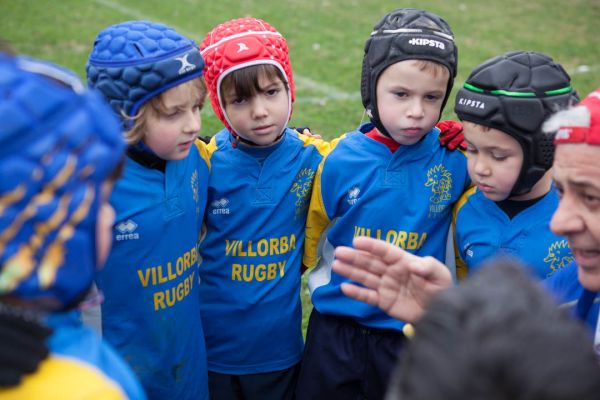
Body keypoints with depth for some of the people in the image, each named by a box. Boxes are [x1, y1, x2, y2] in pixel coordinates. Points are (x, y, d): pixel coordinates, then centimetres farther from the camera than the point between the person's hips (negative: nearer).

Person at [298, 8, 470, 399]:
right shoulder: (340, 162, -11)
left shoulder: (457, 161, -11)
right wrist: (325, 286, 3)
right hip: (336, 331, 1)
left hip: (415, 336, 0)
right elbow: (314, 230, 5)